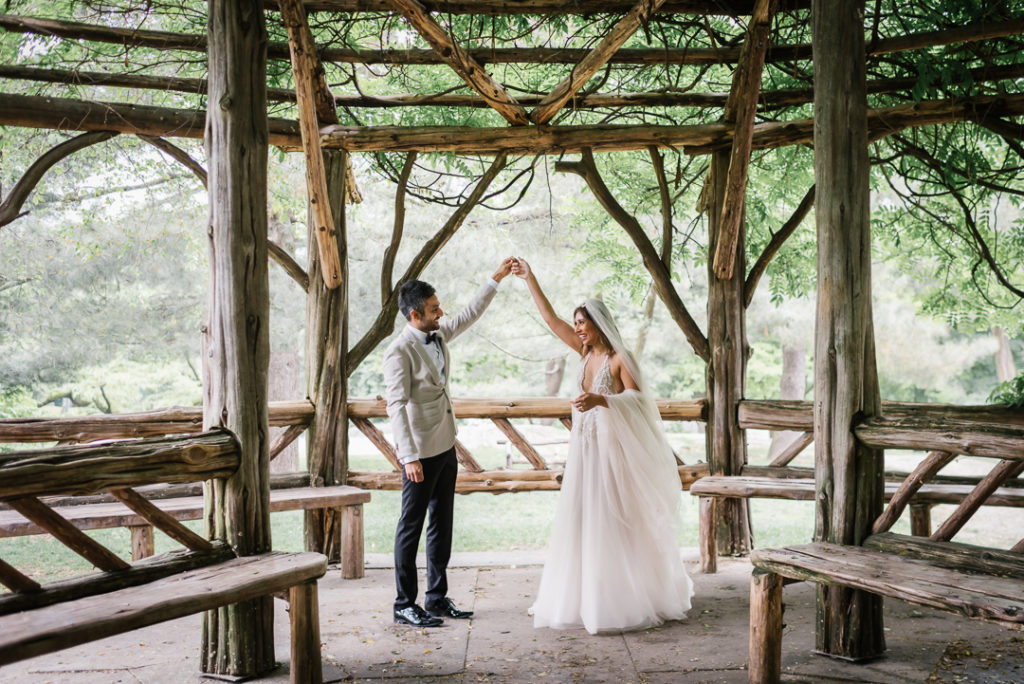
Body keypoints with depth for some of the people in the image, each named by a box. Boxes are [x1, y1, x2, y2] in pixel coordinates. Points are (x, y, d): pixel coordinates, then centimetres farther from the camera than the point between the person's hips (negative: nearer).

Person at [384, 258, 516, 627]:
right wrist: (409, 456, -28)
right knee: (411, 527, 1)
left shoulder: (438, 334, 6)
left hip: (446, 447, 9)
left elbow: (469, 314, 23)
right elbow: (397, 406, -22)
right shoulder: (400, 352, -18)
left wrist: (497, 278, 22)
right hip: (421, 453, -9)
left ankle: (437, 597, 24)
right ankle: (405, 604, 11)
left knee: (442, 524, 14)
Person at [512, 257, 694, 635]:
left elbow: (637, 398, -16)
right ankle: (586, 599, 16)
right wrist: (529, 278, 12)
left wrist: (600, 399, -28)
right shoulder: (587, 352, 9)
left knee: (615, 525, -4)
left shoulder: (619, 358, -9)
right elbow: (552, 320, 12)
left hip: (611, 449, -7)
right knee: (581, 523, 7)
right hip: (584, 449, 7)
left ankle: (625, 601, 7)